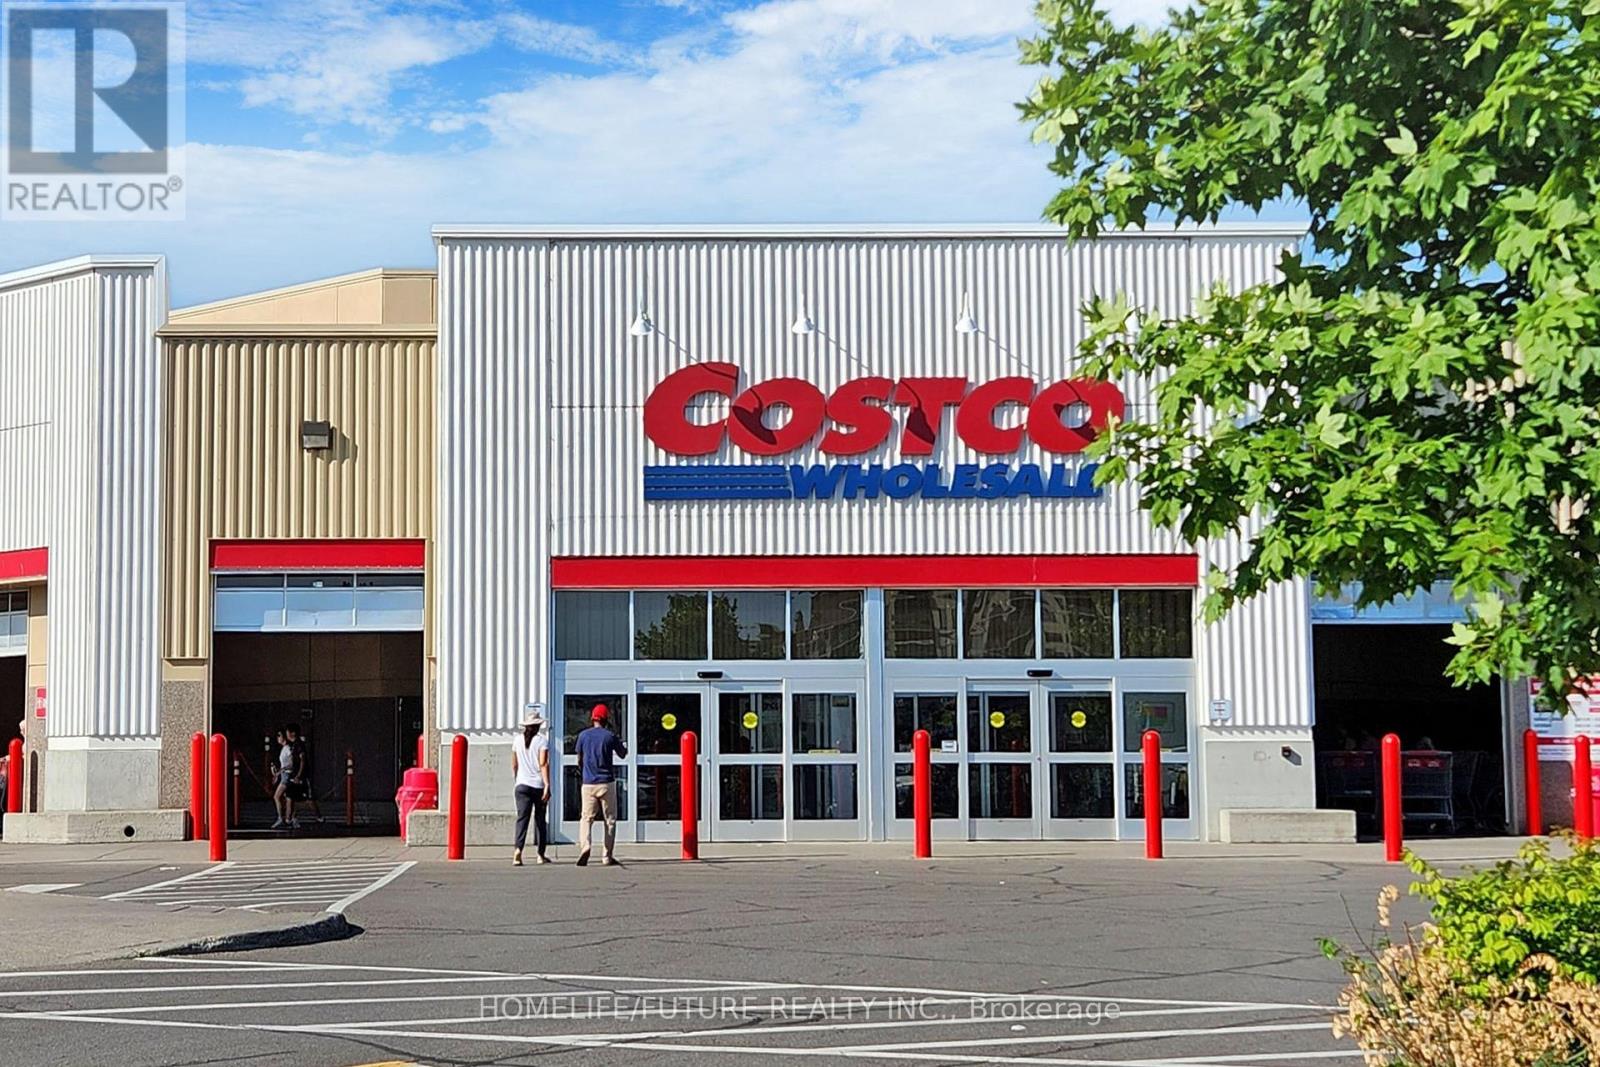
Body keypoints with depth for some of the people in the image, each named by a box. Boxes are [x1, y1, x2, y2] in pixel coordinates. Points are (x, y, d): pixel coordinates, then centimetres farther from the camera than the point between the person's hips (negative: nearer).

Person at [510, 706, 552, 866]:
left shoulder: (517, 739, 7)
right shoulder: (542, 739, -5)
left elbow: (514, 765, 15)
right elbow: (543, 764, -14)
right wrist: (547, 786, -16)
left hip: (522, 785, 2)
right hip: (539, 785, -2)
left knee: (522, 818, -4)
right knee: (540, 819, 12)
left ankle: (518, 850, -26)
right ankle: (541, 854, 20)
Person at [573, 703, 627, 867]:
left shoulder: (583, 735, 2)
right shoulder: (610, 736, -2)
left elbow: (579, 760, 11)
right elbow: (622, 755, 13)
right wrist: (625, 746, 36)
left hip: (588, 784, 1)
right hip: (607, 783, -1)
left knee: (586, 818, 3)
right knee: (610, 820, 9)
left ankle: (584, 847, -23)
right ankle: (608, 856, 7)